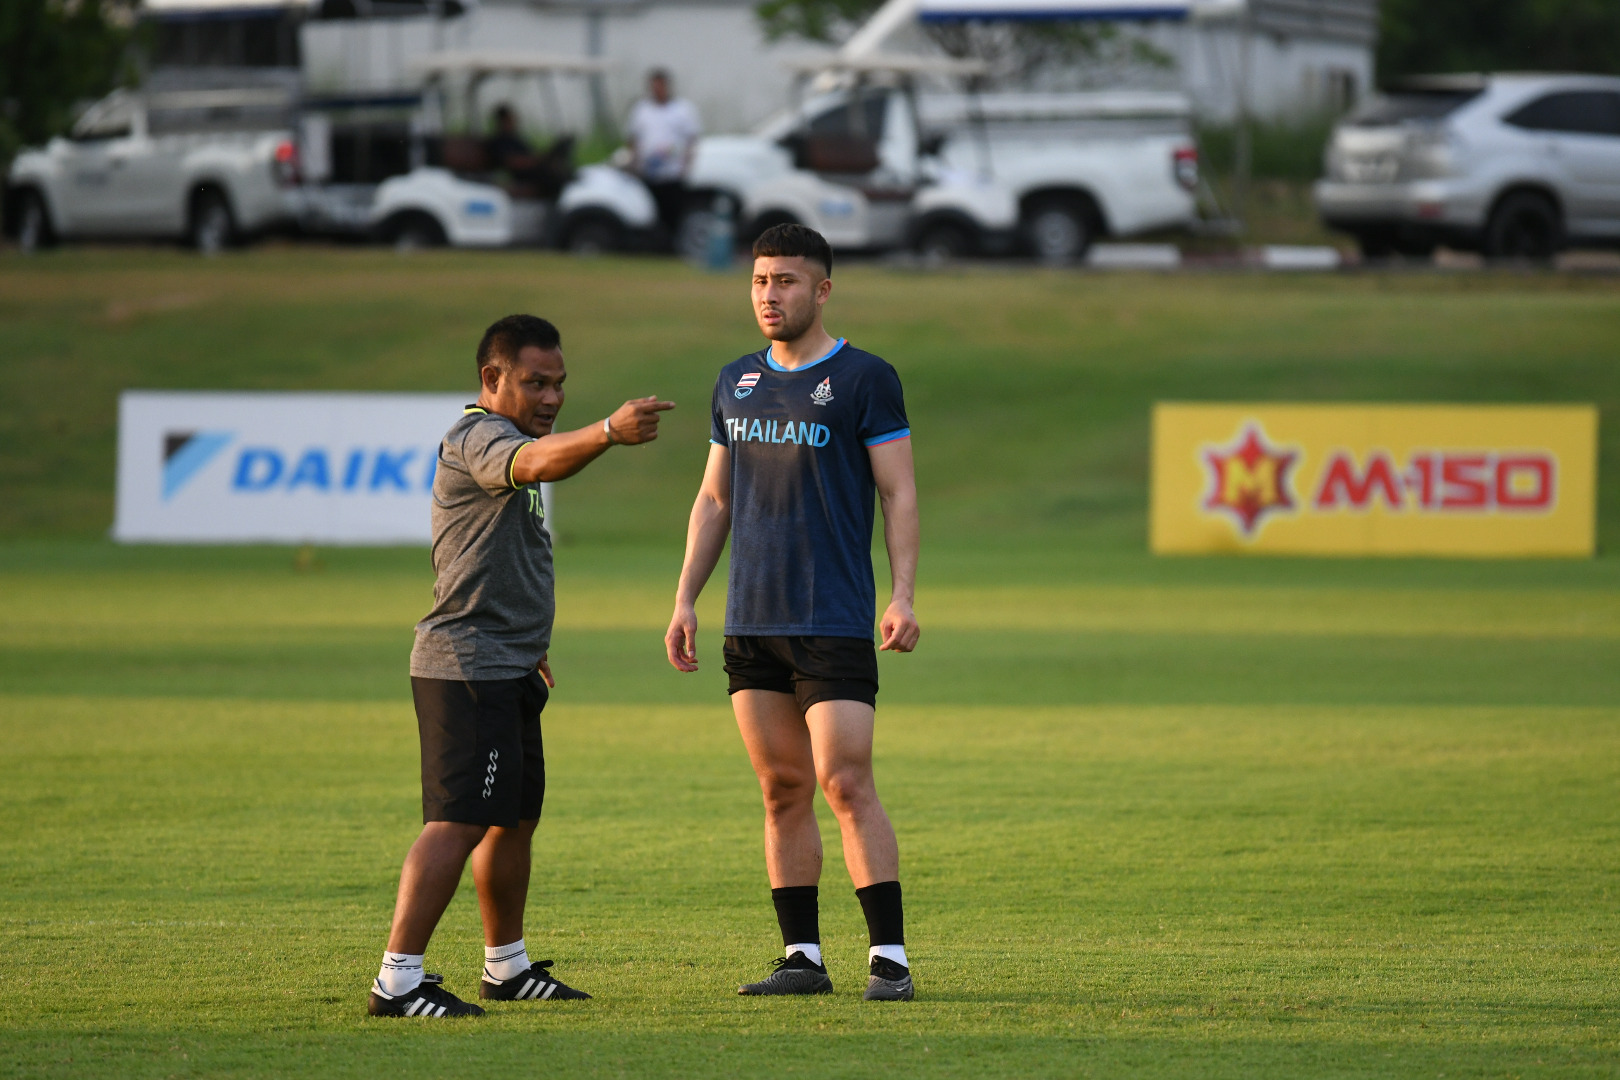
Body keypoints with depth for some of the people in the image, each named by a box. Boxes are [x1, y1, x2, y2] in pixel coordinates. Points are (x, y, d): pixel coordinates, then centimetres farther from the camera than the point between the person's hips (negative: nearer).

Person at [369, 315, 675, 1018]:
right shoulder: (477, 438, -13)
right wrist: (610, 432, -53)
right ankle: (397, 981, -18)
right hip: (467, 669, -11)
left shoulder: (504, 442, 21)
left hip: (507, 670, 11)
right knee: (458, 823, -15)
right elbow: (537, 463, -37)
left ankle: (507, 967, 29)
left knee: (514, 820, 17)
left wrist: (527, 645, 38)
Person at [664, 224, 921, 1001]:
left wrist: (903, 596, -14)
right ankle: (802, 957, 9)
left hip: (835, 624, -5)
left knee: (846, 785, -10)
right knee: (783, 792, 6)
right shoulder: (736, 383, 14)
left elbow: (899, 493, -4)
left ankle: (889, 958, -8)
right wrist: (685, 600, 12)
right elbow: (713, 500, 19)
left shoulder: (864, 380, -2)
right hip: (751, 625, 5)